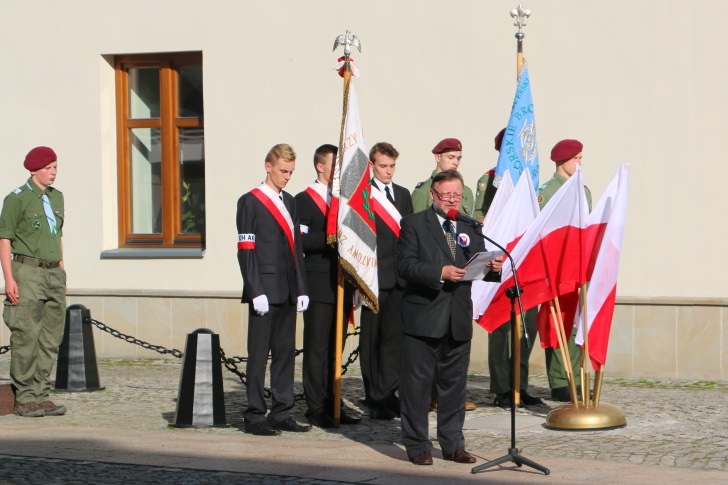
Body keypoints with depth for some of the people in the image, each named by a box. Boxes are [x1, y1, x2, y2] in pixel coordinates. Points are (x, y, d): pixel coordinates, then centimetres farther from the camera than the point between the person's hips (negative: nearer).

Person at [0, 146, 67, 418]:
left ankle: (41, 396, 12)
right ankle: (25, 398, -1)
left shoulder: (57, 197, 15)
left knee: (51, 338, 6)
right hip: (27, 272, -6)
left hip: (54, 273, 7)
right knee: (26, 336, -7)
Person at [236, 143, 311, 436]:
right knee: (259, 354, -3)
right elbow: (245, 251, -9)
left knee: (286, 352, 8)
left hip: (287, 291, 7)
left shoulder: (289, 202, 16)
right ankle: (255, 417, 2)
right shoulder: (250, 202, -5)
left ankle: (281, 414, 14)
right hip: (264, 290, -7)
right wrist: (256, 291, -15)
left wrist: (301, 288, 10)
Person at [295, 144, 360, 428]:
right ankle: (316, 409, -1)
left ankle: (331, 406, 14)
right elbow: (302, 241, -13)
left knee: (336, 348, 9)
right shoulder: (304, 200, -3)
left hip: (342, 284, 7)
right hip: (319, 285, -7)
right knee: (317, 348, -4)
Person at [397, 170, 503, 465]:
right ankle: (417, 445, 7)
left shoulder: (470, 228, 15)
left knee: (455, 383, 10)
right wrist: (440, 272, -23)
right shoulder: (414, 224, 0)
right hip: (423, 318, -4)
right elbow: (406, 265, -11)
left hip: (459, 320, 5)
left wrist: (493, 268, -14)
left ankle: (452, 444, 20)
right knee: (417, 382, -1)